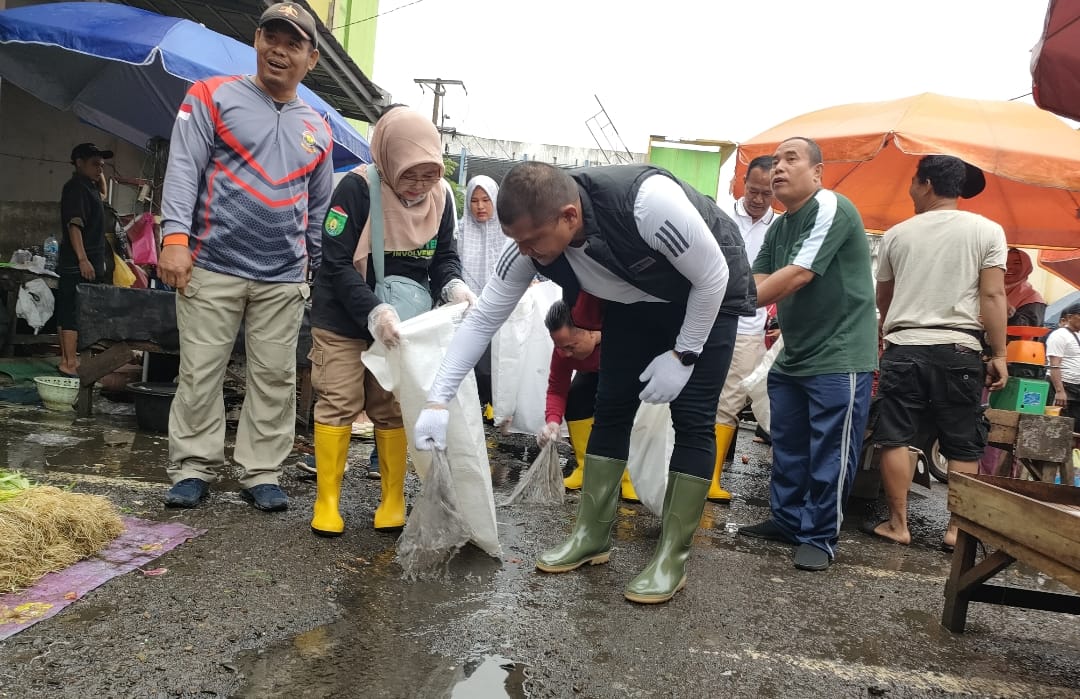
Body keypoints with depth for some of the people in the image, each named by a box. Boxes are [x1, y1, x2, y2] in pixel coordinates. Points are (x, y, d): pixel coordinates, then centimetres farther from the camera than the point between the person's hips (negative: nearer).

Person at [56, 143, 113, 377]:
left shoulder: (89, 187, 18)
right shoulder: (76, 187, -10)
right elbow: (73, 224, -21)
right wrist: (82, 259, -27)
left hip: (89, 261, 10)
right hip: (78, 263, -10)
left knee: (67, 310, 10)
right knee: (74, 311, -11)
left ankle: (67, 359, 15)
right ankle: (69, 363, -12)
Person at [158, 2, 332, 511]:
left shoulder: (318, 130, 14)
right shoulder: (213, 97, 4)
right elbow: (183, 168, -6)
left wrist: (316, 265, 16)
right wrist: (175, 237, -17)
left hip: (283, 279, 3)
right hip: (212, 267, -3)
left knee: (275, 378, 4)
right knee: (200, 372, 2)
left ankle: (261, 473, 15)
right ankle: (193, 467, 15)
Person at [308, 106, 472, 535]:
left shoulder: (440, 195, -7)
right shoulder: (357, 188, -22)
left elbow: (443, 256, 1)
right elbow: (336, 265, -23)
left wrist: (454, 287, -21)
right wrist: (374, 312, -36)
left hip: (400, 322, 4)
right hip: (343, 319, -3)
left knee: (393, 409, 8)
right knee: (339, 404, 1)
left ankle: (393, 500, 18)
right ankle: (327, 502, 13)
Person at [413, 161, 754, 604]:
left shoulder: (647, 202, -41)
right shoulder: (531, 244, -24)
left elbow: (712, 276, -26)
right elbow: (483, 319, -15)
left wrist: (682, 355, -21)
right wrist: (437, 400, -19)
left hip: (709, 296, -5)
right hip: (636, 301, 5)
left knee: (692, 418, -10)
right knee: (611, 407, 2)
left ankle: (672, 556, 0)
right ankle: (592, 535, 14)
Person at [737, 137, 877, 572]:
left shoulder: (831, 209, -15)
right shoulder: (778, 228, 11)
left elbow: (798, 276, -23)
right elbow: (757, 283, 3)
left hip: (839, 358, -8)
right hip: (792, 357, 8)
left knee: (829, 454, -1)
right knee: (787, 447, 15)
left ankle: (821, 537, 11)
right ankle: (786, 519, 29)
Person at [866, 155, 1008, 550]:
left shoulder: (897, 234, 8)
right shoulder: (988, 231, 2)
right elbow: (992, 296, -5)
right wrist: (999, 354, 0)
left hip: (903, 348, 1)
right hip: (959, 350, 0)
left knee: (895, 439, 5)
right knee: (963, 447, 8)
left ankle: (897, 524, 8)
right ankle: (958, 529, 10)